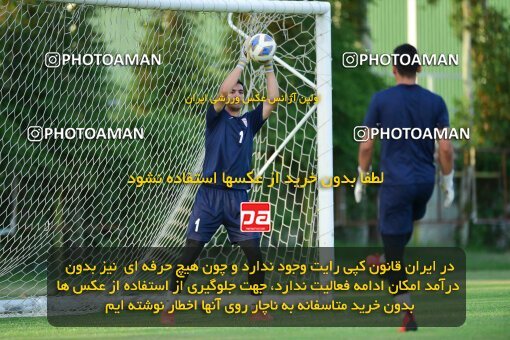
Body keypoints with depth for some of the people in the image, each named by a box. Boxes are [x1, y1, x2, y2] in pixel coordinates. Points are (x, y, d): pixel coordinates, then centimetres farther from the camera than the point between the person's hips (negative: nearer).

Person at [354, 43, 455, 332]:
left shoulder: (381, 100, -7)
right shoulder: (435, 102, -2)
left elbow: (366, 146, -4)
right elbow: (446, 148, -4)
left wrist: (362, 179, 9)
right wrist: (448, 182, 8)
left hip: (396, 182, -4)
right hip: (425, 182, 4)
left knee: (394, 238, -2)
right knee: (407, 225, 31)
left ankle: (408, 313, -9)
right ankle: (386, 261, 56)